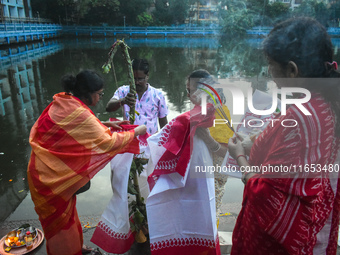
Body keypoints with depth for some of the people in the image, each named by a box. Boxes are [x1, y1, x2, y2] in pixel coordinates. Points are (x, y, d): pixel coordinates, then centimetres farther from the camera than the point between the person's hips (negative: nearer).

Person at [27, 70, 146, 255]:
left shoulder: (63, 101, -1)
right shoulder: (79, 113, -27)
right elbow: (108, 142, -21)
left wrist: (105, 124, 10)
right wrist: (136, 132, -8)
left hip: (47, 169, 9)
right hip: (53, 175, -9)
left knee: (65, 214, 24)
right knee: (60, 218, 11)